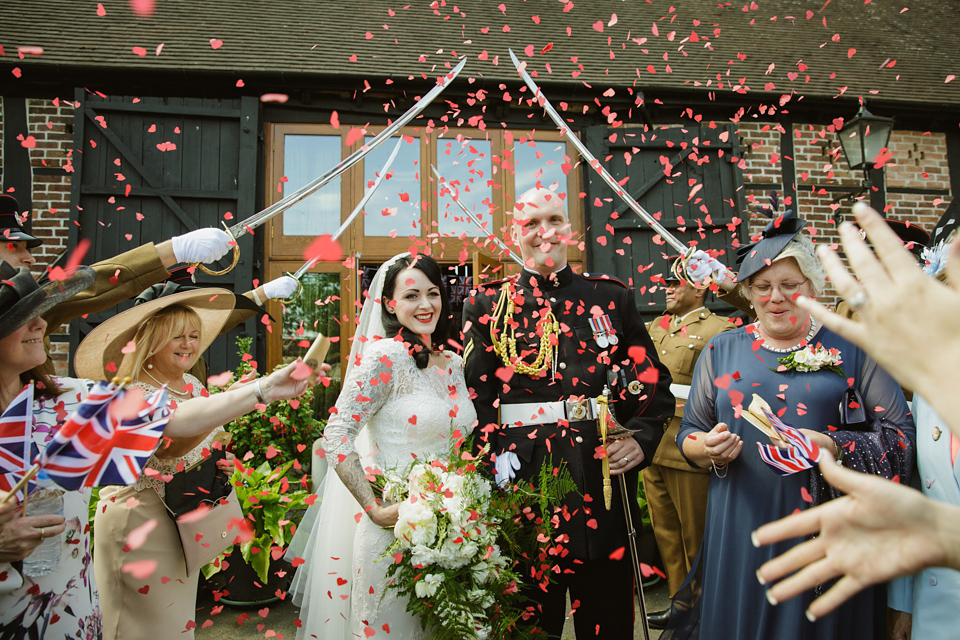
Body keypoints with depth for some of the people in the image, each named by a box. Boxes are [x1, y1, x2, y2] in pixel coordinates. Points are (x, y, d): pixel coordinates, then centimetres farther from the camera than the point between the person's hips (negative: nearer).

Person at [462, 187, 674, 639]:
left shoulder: (611, 297, 7)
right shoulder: (486, 305, 4)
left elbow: (654, 381, 9)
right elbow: (474, 394, 0)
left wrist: (641, 438, -5)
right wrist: (492, 457, -11)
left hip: (602, 478, 2)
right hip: (522, 482, -1)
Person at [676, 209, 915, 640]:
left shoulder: (852, 348, 2)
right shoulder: (720, 350, 6)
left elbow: (901, 433, -3)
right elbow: (688, 432, 8)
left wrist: (834, 447, -19)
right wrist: (708, 448, -14)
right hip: (742, 527, 1)